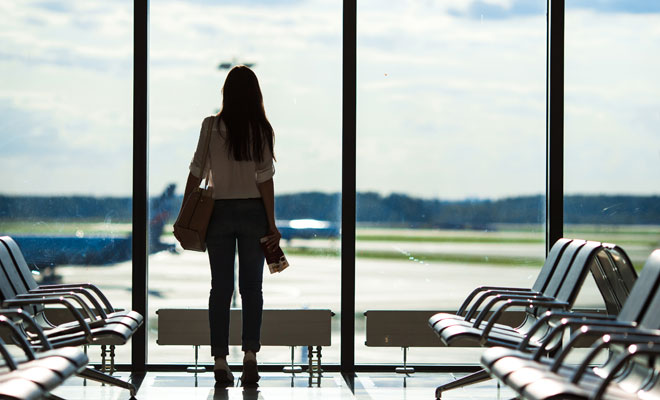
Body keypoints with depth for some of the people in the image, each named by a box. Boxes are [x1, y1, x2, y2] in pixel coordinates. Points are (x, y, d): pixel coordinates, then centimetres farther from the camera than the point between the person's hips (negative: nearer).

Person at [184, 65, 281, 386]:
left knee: (220, 287, 4)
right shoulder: (262, 130, -5)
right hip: (253, 212, 0)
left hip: (219, 212, 0)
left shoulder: (212, 126, -5)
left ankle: (220, 361, 2)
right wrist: (271, 225, -4)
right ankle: (250, 353, -6)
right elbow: (264, 179, -7)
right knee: (251, 286, 7)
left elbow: (197, 172, -4)